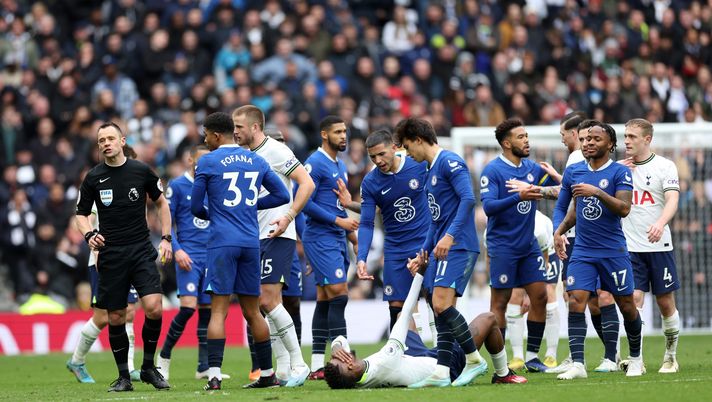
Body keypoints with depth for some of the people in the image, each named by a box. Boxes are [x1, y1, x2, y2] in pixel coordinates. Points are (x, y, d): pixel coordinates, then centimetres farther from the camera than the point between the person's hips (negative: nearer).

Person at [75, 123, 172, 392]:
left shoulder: (141, 171, 2)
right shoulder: (93, 178, 2)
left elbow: (161, 203, 14)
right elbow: (81, 214, 11)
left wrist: (166, 238, 7)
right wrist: (89, 234, -9)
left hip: (141, 250, -1)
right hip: (110, 255, 1)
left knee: (153, 308, -16)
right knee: (115, 317, 1)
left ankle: (148, 367, 3)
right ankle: (123, 377, 14)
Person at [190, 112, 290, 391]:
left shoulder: (207, 162, -3)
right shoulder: (256, 161, 11)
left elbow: (195, 207, 2)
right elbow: (282, 195, 15)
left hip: (222, 242, -5)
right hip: (251, 242, 5)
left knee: (218, 310, -7)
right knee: (252, 311, 13)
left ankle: (214, 376, -17)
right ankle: (267, 374, 16)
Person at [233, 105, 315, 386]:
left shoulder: (275, 151, -10)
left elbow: (307, 184, -16)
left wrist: (288, 216, -22)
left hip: (276, 236, -9)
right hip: (256, 237, 9)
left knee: (268, 300, -14)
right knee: (266, 304, 5)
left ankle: (298, 363, -7)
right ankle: (283, 369, 9)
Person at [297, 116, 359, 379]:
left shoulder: (340, 167, 18)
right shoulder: (315, 164, -11)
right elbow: (304, 202, -17)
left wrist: (353, 237, 21)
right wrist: (338, 221, -16)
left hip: (336, 239, 9)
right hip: (320, 238, -9)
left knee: (325, 299, 7)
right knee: (338, 294, -15)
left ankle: (317, 366, 8)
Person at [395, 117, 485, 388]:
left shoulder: (449, 162, -9)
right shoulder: (430, 171, 21)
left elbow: (467, 198, -22)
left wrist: (450, 235, -28)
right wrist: (423, 253, 24)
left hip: (458, 246, -10)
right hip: (441, 249, 10)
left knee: (441, 304, -18)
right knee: (439, 308, 3)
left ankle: (474, 360, -9)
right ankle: (441, 373, 1)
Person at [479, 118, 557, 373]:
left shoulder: (532, 168, 9)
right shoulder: (492, 170, -11)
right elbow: (488, 206, -21)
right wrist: (519, 197, -32)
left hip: (528, 245, 6)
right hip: (503, 246, -6)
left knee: (539, 296, 3)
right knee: (500, 302, -3)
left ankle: (532, 357, 11)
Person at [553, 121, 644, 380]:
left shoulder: (620, 172, -5)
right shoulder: (573, 172, 7)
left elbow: (624, 208, -18)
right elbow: (562, 207, 19)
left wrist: (597, 192, -28)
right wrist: (558, 232, 3)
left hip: (613, 251, -3)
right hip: (583, 251, 3)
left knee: (626, 306, 6)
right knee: (575, 303, -13)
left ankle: (635, 358, 27)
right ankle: (577, 365, -15)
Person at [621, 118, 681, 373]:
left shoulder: (664, 166, -2)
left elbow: (672, 200, -14)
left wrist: (660, 223, -34)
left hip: (659, 246, -2)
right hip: (630, 247, 2)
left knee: (666, 303, 5)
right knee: (634, 300, -10)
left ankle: (671, 357, 20)